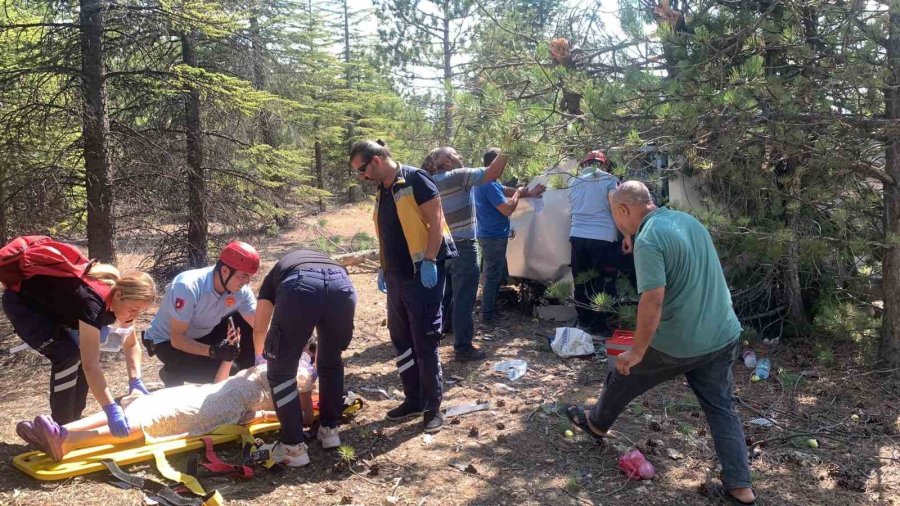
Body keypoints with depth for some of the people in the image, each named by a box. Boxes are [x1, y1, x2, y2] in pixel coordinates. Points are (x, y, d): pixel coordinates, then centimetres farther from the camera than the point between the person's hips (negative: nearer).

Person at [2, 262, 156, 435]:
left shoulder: (122, 299, -15)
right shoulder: (92, 302, -39)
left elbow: (131, 344, -1)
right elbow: (91, 365, -45)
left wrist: (135, 380, -15)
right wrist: (112, 409, -48)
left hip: (51, 306, 8)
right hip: (21, 303, -8)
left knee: (85, 354, -4)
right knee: (67, 355, -20)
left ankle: (72, 421, 8)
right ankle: (60, 427, -8)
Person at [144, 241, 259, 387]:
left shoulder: (241, 290, -19)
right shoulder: (188, 287, -35)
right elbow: (177, 338, -33)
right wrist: (212, 351, -46)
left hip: (202, 335, 6)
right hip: (167, 341, -5)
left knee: (246, 323, -16)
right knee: (214, 370, -30)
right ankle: (172, 374, 0)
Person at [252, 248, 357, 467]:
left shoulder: (275, 274, 40)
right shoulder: (327, 261, 46)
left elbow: (260, 329, 39)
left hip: (300, 287, -3)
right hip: (342, 285, 3)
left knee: (281, 371, 15)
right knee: (332, 362, 28)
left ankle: (294, 446, 17)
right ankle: (329, 429, 36)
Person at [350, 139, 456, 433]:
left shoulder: (415, 180, -12)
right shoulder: (382, 192, 13)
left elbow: (436, 221, -16)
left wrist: (429, 262, -21)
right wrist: (383, 269, 20)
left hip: (422, 274, -9)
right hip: (397, 277, 9)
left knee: (425, 343, -2)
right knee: (401, 341, 13)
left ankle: (433, 407, 11)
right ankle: (414, 400, 27)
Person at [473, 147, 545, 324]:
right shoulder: (489, 184, -23)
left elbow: (505, 191, 18)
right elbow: (507, 209, -23)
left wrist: (528, 193, 13)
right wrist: (519, 193, -8)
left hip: (489, 235, 11)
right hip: (494, 237, -11)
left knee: (494, 275, 20)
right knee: (493, 277, -1)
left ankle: (491, 310, 30)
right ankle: (488, 315, 7)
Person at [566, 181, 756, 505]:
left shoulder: (648, 240, -20)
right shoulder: (689, 220, 7)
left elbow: (652, 300, -27)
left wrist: (637, 351, -18)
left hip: (677, 343, -7)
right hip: (723, 335, 7)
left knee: (624, 376, 18)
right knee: (722, 409, 14)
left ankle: (597, 424, 41)